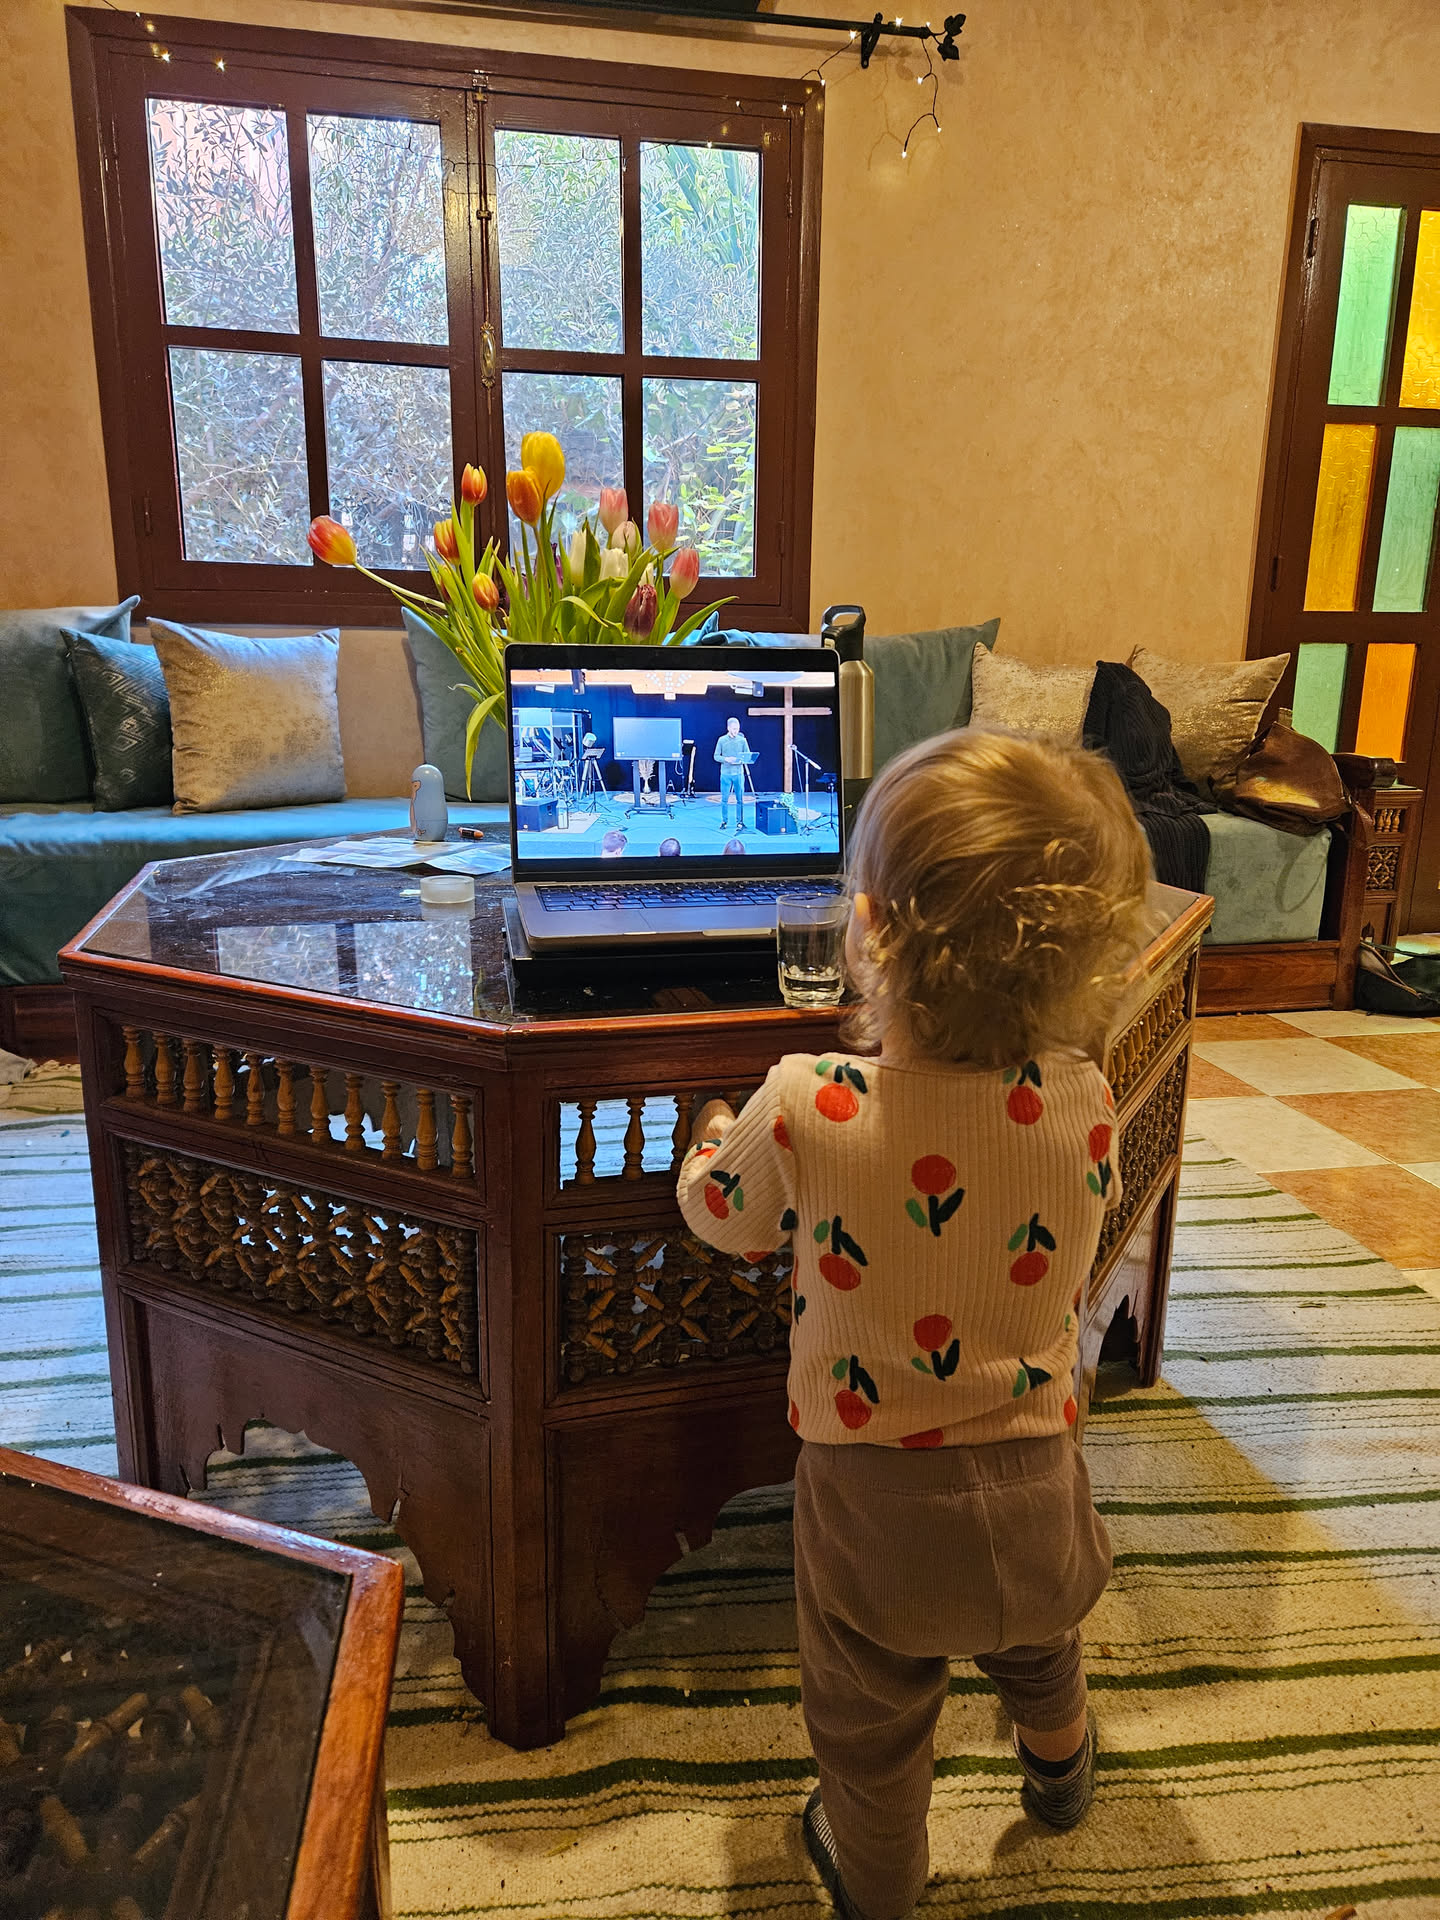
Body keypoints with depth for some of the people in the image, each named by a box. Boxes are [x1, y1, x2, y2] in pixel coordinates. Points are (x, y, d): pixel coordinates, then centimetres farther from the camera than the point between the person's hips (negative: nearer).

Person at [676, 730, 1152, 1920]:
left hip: (875, 1499, -3)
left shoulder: (808, 1110, -28)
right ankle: (1059, 1768, 67)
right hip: (1034, 1498, 4)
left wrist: (712, 1141, 15)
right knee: (1035, 1645, 37)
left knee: (872, 1728, 25)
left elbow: (723, 1217, -7)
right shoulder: (1083, 1102, -20)